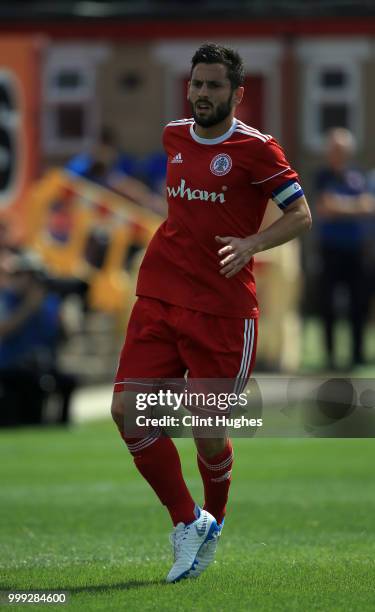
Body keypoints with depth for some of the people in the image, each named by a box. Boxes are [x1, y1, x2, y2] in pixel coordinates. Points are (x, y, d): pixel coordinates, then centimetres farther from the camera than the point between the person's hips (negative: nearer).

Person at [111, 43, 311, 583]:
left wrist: (252, 243, -21)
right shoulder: (174, 137, 11)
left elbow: (301, 214, -6)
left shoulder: (254, 148, -7)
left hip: (223, 308, -5)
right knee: (127, 408, -11)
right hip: (158, 296, 5)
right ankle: (187, 520, 3)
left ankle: (213, 521, 30)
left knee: (209, 431, -1)